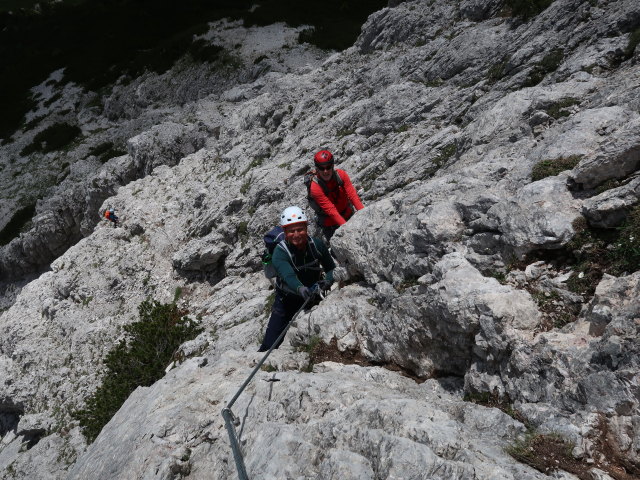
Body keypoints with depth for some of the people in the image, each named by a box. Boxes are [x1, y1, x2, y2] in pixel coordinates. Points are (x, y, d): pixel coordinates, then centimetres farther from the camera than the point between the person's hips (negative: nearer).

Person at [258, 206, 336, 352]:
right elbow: (288, 275, -44)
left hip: (313, 295, 3)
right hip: (287, 300, -3)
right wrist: (300, 289, -63)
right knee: (270, 345, -5)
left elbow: (331, 268, -5)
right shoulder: (280, 252, -26)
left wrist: (328, 280, -27)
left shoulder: (317, 244, -16)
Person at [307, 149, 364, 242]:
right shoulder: (315, 187, -28)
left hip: (348, 215, 4)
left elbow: (353, 195, -20)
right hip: (330, 224, -4)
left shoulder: (341, 174, -16)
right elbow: (331, 211, -32)